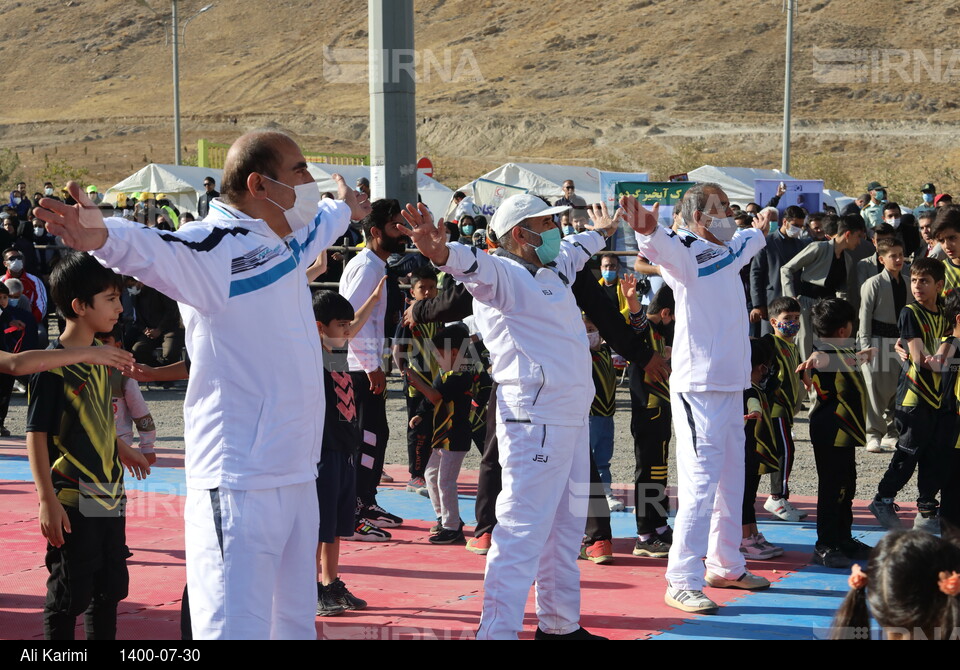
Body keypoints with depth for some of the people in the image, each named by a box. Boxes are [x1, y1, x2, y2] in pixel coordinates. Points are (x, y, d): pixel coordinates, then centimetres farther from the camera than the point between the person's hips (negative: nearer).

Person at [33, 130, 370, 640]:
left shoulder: (285, 242, 12)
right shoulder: (214, 247, -15)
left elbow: (320, 224, 36)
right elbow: (150, 249, -36)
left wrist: (345, 207, 57)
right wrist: (101, 236, -57)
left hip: (296, 476, 9)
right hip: (239, 482, -9)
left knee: (296, 621, 20)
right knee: (236, 624, -12)